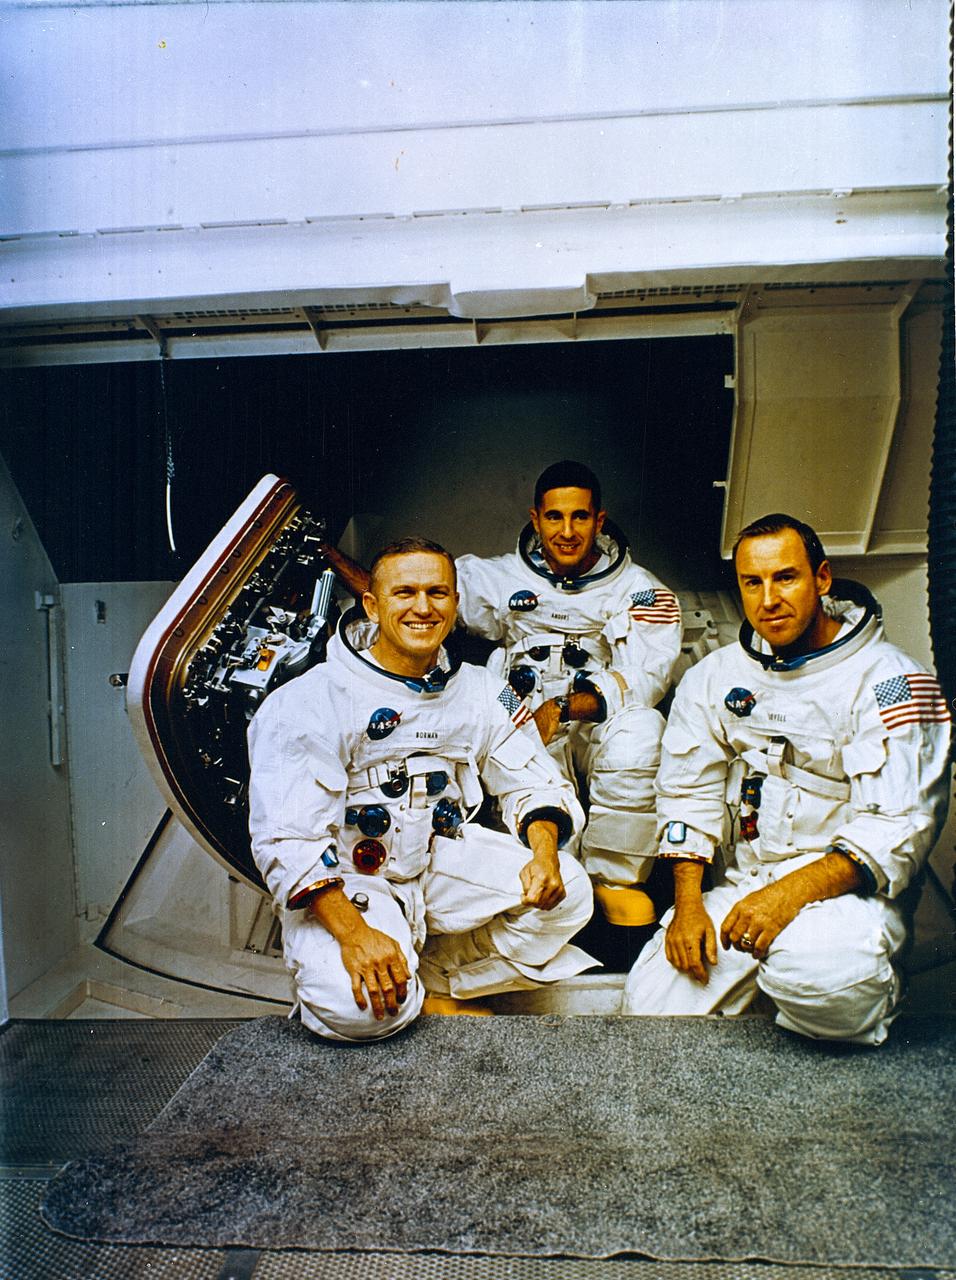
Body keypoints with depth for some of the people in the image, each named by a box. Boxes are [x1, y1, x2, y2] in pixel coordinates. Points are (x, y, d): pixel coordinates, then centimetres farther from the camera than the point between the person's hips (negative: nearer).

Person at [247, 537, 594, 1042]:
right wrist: (353, 932, -33)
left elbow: (533, 783, 3)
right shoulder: (312, 700, -15)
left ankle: (432, 977, 1)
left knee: (566, 893, -16)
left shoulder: (480, 691, 1)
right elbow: (285, 838, -21)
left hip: (443, 862, 5)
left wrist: (545, 850, -20)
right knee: (360, 1010, -31)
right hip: (343, 879, -5)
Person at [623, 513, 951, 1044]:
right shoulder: (716, 675, 8)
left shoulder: (888, 680, -9)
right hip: (741, 885, 4)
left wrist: (791, 892, -28)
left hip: (844, 886, -4)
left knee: (811, 971, -36)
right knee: (651, 1002, -12)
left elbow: (899, 826, -16)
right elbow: (688, 791, 7)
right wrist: (688, 902, -5)